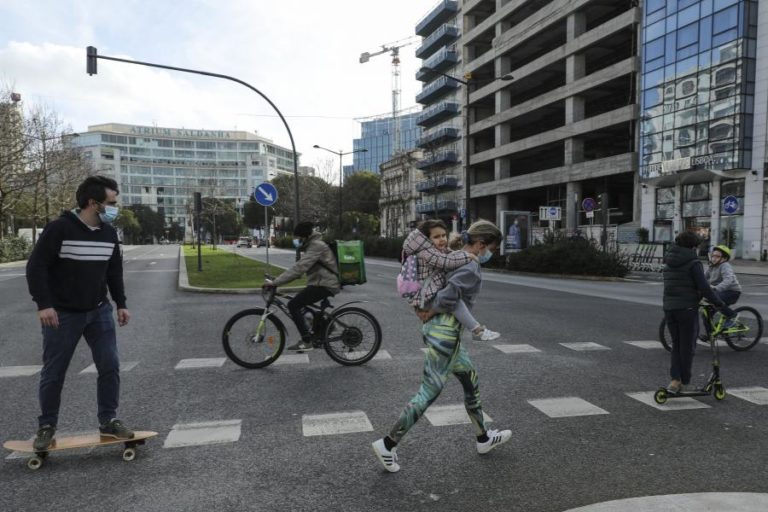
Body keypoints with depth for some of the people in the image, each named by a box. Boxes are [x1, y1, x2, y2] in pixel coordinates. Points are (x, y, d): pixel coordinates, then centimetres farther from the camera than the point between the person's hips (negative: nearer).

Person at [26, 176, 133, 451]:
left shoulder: (109, 233, 3)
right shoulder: (59, 228, -15)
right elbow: (36, 267, -14)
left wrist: (120, 303, 9)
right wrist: (44, 304, -20)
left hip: (99, 311, 5)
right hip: (62, 314, -4)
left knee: (110, 366, 1)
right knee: (53, 373, 7)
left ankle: (109, 421, 15)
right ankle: (46, 427, 25)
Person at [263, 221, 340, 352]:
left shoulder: (316, 246, -19)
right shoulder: (312, 245, 15)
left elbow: (299, 268, -28)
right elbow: (299, 267, 18)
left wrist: (275, 282, -28)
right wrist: (277, 280, 11)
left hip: (325, 284, -10)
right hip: (322, 283, 10)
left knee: (293, 305, -14)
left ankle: (307, 342, -11)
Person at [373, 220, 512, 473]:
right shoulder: (471, 269, -18)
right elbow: (447, 297, -29)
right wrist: (432, 313, -11)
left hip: (439, 331, 10)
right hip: (444, 335, -10)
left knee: (471, 380, 21)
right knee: (428, 393, 0)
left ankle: (483, 439, 37)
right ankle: (387, 444, 8)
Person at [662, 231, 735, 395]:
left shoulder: (669, 263, 12)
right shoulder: (693, 263, -10)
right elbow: (704, 288, -17)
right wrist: (722, 306, -12)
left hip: (669, 308, 6)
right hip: (687, 309, -6)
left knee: (676, 345, 15)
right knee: (687, 347, 8)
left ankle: (675, 380, 3)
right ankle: (683, 383, 16)